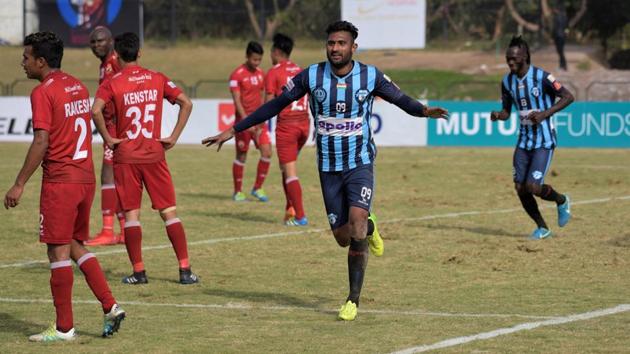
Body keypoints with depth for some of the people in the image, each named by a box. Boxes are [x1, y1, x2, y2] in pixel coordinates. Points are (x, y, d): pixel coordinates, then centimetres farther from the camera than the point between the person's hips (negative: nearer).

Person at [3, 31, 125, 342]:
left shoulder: (43, 93, -12)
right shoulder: (78, 87, 13)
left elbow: (41, 143, -18)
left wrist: (19, 185, -15)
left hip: (59, 181, -8)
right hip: (85, 178, 8)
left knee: (59, 251, -1)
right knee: (75, 246, 18)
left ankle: (64, 328, 2)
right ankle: (110, 306, 8)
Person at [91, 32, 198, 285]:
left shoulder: (112, 83, -4)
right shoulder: (157, 79, 5)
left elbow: (96, 111, -21)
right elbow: (186, 103, 1)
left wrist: (108, 138, -9)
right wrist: (174, 137, 2)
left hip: (125, 157, -2)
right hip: (154, 155, 2)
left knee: (131, 214, 4)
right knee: (169, 212, 5)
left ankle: (139, 271, 2)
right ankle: (185, 270, 0)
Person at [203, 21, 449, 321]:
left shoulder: (370, 76, -8)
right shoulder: (311, 76, -7)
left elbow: (400, 99, 3)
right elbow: (275, 105, 0)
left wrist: (424, 111, -21)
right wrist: (233, 131, -1)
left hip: (360, 164, -2)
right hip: (328, 169, 2)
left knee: (356, 225, -22)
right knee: (342, 238, 3)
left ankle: (353, 299, -10)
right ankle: (369, 228, 42)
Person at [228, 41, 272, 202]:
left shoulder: (261, 74, 10)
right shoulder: (237, 75, -10)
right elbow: (237, 101, -15)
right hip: (243, 120, -6)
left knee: (267, 152, -5)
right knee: (241, 156, 1)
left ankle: (258, 188, 7)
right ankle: (238, 192, 14)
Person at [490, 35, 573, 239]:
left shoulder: (541, 77, -16)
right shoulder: (507, 81, 3)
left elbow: (568, 97, -13)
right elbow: (507, 112, 12)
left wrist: (546, 114, -24)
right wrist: (498, 116, -12)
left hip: (544, 142, -6)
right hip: (524, 141, 6)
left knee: (533, 187, -15)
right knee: (520, 188, 0)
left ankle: (561, 201, 17)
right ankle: (542, 228, 18)